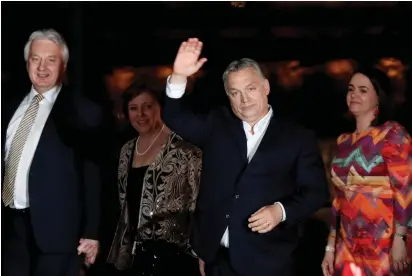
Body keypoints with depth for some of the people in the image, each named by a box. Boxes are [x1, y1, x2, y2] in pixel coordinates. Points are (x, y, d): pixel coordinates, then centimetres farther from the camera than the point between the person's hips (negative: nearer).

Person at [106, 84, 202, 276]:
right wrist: (122, 249, 16)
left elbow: (200, 202, -11)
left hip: (173, 255, -6)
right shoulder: (127, 150, 11)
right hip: (135, 255, 6)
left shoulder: (183, 147, -10)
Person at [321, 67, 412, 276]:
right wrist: (330, 247, 11)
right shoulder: (344, 141, 11)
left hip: (383, 246, -5)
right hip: (348, 246, 6)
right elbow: (339, 198, 12)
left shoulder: (392, 133, -7)